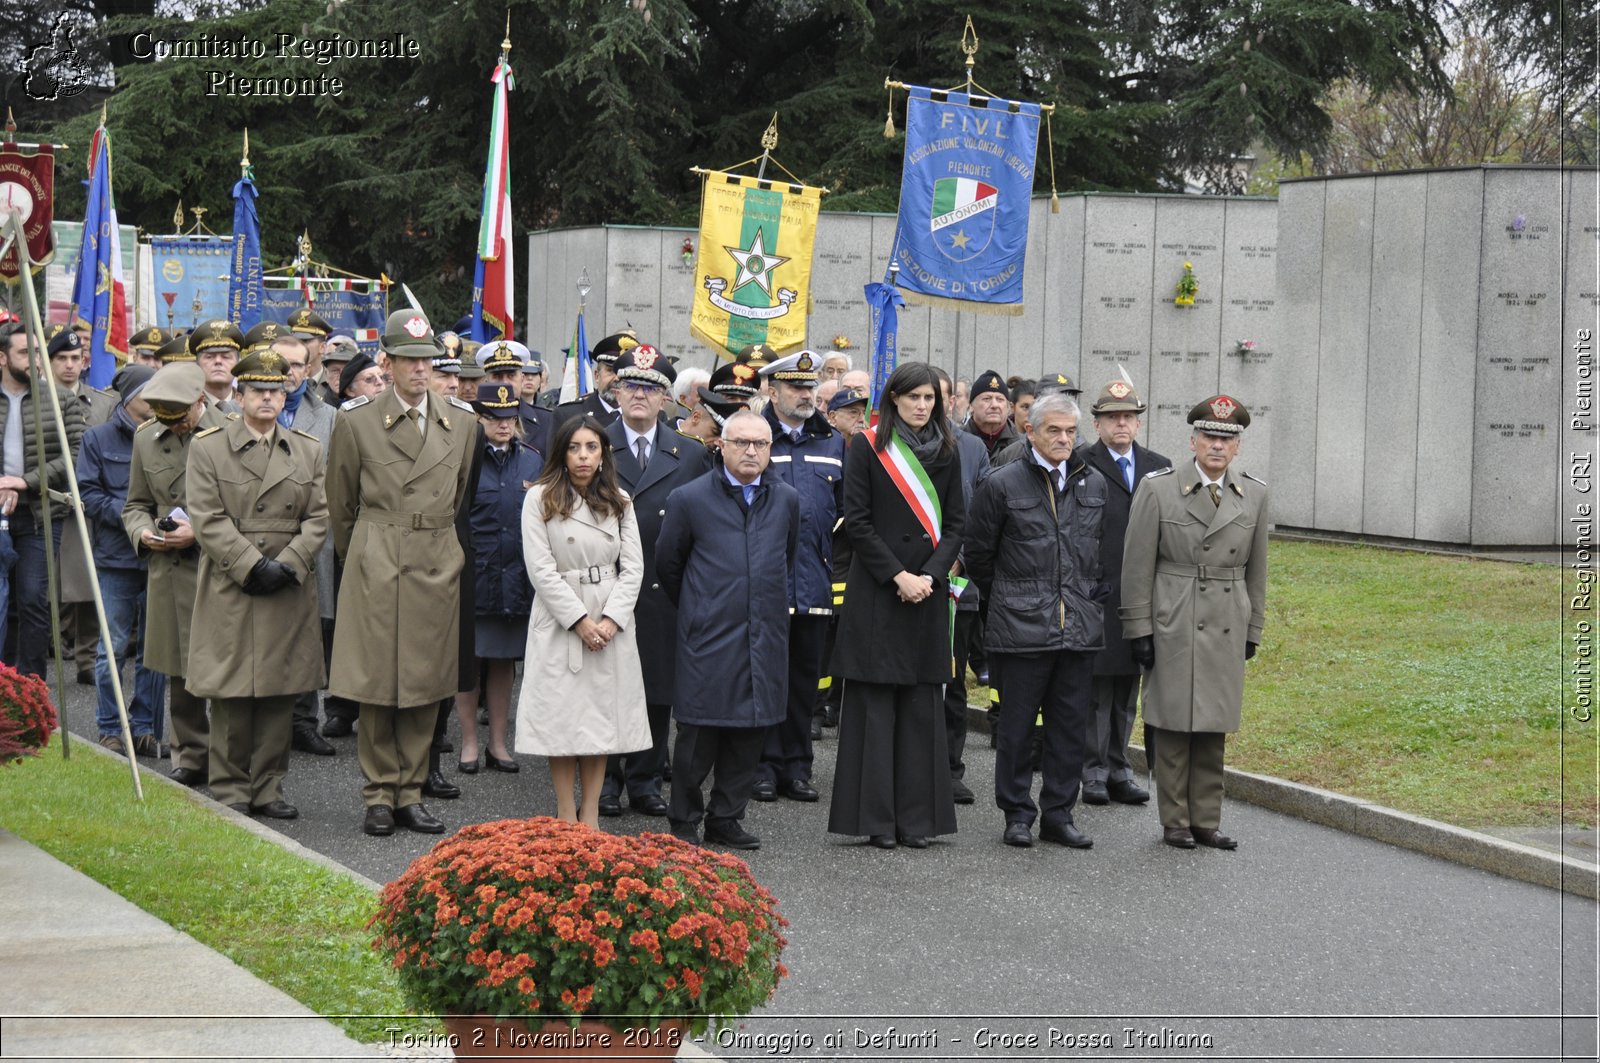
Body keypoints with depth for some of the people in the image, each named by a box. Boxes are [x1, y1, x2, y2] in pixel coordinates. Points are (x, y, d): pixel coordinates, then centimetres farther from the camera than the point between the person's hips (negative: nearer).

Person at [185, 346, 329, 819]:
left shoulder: (309, 450, 11)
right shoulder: (207, 446, 2)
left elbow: (318, 517, 5)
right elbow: (208, 519, -6)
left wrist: (287, 564, -9)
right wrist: (253, 566, -14)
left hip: (291, 591, 3)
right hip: (231, 589, -3)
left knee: (282, 691, 4)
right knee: (232, 692, -1)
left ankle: (269, 788, 12)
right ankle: (230, 790, 8)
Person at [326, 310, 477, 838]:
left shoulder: (462, 420, 6)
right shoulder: (356, 419, -2)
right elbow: (340, 502, 9)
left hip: (438, 565, 3)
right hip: (375, 564, -3)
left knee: (426, 683, 5)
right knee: (375, 682, -1)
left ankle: (411, 792, 14)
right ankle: (379, 794, 9)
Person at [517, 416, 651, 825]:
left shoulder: (619, 502, 11)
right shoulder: (540, 499, -1)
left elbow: (633, 566, 5)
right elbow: (540, 569, -7)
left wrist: (611, 619, -10)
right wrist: (579, 620, -12)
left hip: (611, 624, 3)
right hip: (559, 619, -3)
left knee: (602, 714, 3)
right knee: (561, 715, -2)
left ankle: (591, 816, 8)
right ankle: (566, 816, 5)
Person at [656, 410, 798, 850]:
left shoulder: (786, 500, 9)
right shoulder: (689, 499, -2)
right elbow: (667, 563, 9)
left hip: (765, 636, 4)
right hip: (708, 636, -4)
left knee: (749, 733, 6)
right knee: (698, 733, -2)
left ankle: (726, 819, 17)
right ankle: (684, 821, 11)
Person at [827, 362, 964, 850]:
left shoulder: (946, 453, 11)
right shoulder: (867, 447, -1)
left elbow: (955, 523, 8)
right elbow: (857, 521, -5)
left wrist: (929, 576, -7)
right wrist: (897, 576, -12)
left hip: (927, 592, 4)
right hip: (876, 591, -4)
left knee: (922, 707, 4)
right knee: (875, 705, -2)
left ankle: (916, 816, 8)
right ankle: (876, 817, 2)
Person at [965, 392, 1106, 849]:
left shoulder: (1094, 485, 10)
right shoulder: (1002, 484, -4)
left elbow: (1106, 549, 23)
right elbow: (977, 553, 4)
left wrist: (1093, 593, 15)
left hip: (1080, 627, 4)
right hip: (1020, 627, -4)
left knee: (1072, 726, 7)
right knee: (1017, 726, 2)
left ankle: (1058, 814, 16)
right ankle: (1017, 815, 13)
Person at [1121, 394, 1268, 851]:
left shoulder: (1254, 495, 7)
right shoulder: (1158, 489, -4)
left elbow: (1255, 569, 14)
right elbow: (1137, 565, -3)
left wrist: (1253, 630, 12)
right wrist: (1139, 629, -6)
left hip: (1227, 630, 3)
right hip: (1173, 628, -3)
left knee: (1213, 729, 7)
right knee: (1173, 728, 0)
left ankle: (1206, 821, 15)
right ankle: (1175, 822, 10)